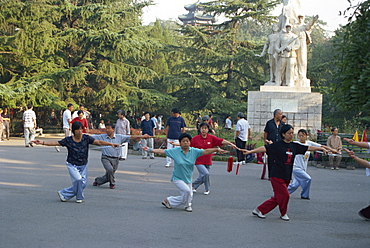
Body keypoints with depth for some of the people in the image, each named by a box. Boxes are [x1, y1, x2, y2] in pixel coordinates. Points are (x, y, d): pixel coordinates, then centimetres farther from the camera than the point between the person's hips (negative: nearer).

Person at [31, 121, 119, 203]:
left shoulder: (86, 138, -8)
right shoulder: (68, 140, -10)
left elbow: (99, 142, -11)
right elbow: (55, 143, -8)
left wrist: (111, 144, -22)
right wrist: (42, 142, -17)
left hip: (83, 166, 3)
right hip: (72, 165, -3)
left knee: (82, 184, 1)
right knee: (78, 179, -22)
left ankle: (64, 194, 19)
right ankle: (79, 197, 4)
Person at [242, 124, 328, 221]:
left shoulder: (294, 146, 9)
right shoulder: (278, 145, -8)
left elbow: (308, 148, 14)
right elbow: (264, 148, -16)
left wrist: (322, 149, 13)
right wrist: (250, 151, -25)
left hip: (287, 177, 6)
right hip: (277, 176, -6)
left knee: (276, 198, 9)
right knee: (284, 195, -7)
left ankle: (259, 210, 21)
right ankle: (283, 214, 18)